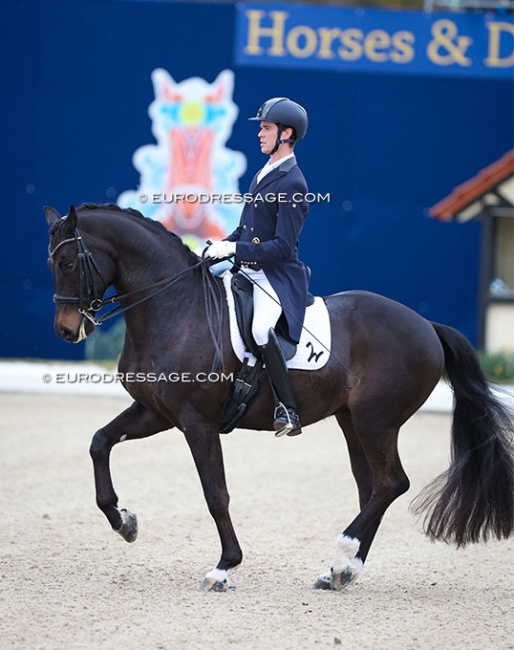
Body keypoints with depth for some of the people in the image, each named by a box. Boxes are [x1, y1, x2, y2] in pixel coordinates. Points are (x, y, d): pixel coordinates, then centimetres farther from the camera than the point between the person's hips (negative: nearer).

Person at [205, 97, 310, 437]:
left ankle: (289, 409, -26)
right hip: (248, 269, 10)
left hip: (277, 276, -10)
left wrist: (235, 249, -22)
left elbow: (282, 246, -19)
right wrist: (223, 245, 4)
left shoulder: (293, 185, -14)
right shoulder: (264, 173, 14)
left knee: (260, 327, -33)